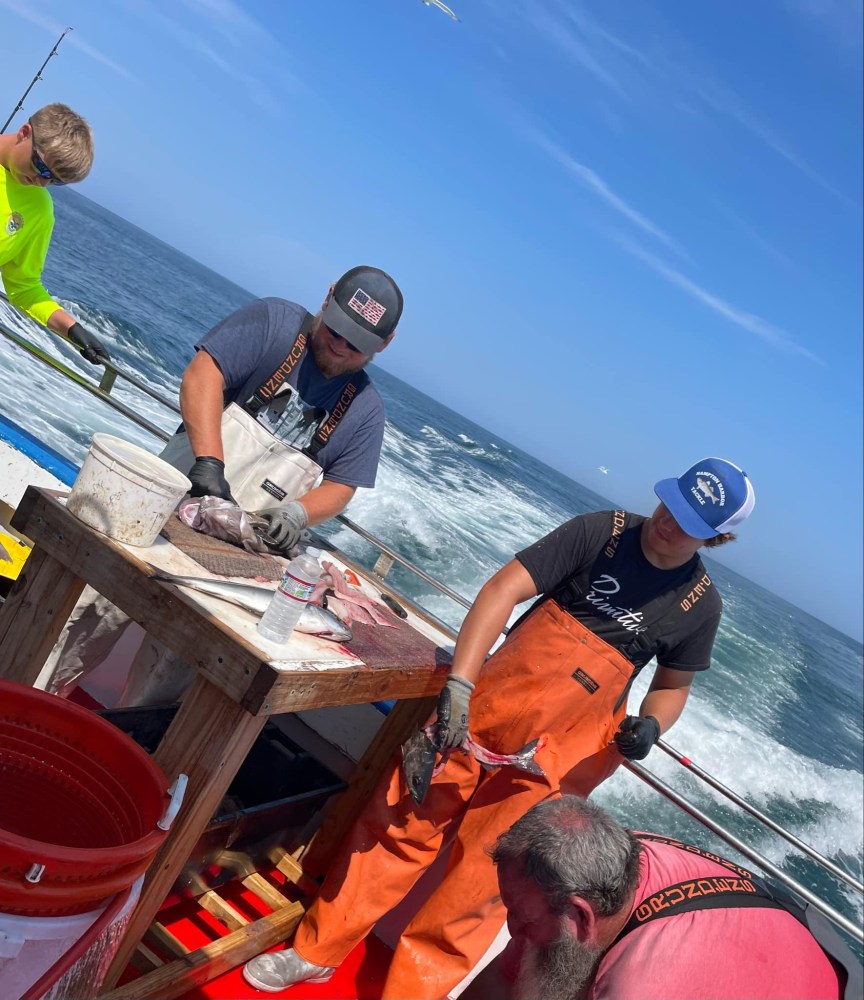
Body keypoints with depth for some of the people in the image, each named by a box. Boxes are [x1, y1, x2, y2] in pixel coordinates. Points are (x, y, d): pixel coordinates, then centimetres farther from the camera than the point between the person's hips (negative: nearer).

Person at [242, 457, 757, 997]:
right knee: (398, 828, 6)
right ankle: (317, 951, 26)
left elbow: (673, 687, 12)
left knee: (479, 881, 2)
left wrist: (648, 725, -11)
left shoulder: (701, 604, -1)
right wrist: (460, 683, -26)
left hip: (557, 751, 0)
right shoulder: (599, 532, -9)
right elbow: (503, 590, -16)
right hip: (483, 706, 0)